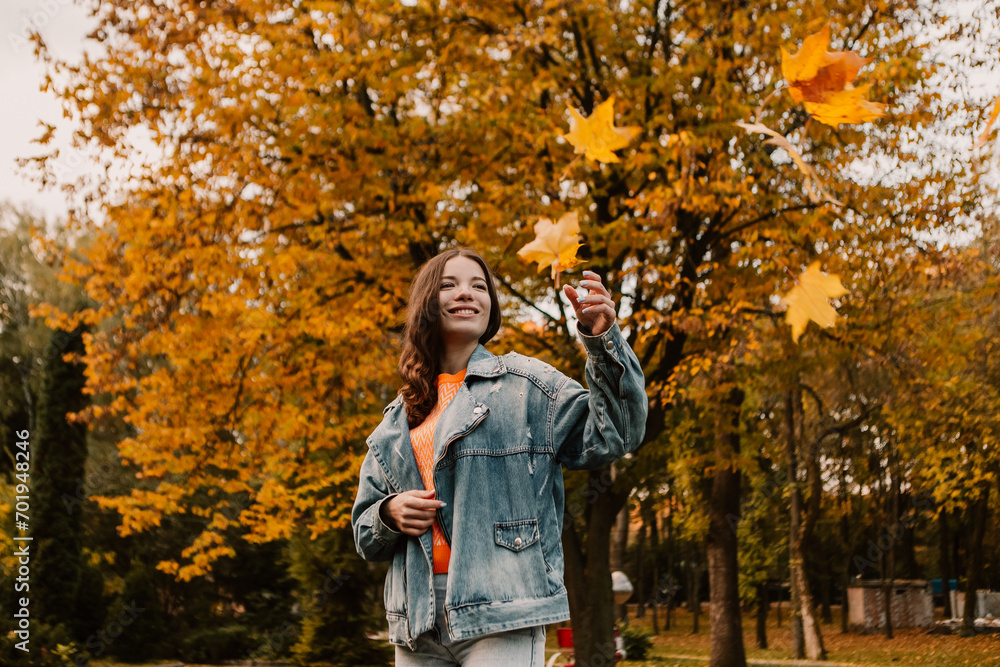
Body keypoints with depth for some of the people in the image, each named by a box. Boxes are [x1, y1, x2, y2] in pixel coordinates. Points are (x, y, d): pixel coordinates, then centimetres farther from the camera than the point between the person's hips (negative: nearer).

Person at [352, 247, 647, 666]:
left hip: (501, 617, -4)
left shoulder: (524, 383, 5)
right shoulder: (399, 419, 17)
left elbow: (611, 435, -7)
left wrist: (603, 341, -17)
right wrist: (389, 514, -1)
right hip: (418, 621, 5)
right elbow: (364, 533, 22)